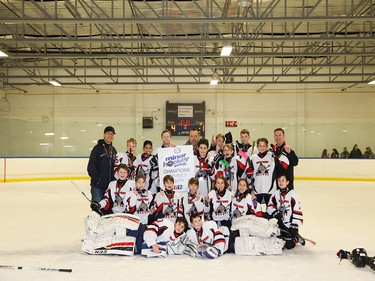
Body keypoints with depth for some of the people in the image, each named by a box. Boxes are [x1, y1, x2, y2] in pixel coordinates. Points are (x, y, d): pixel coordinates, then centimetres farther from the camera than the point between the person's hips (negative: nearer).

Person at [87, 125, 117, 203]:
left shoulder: (113, 150, 14)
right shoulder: (98, 148, -6)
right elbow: (91, 167, -11)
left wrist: (114, 180, 10)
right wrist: (96, 180, -16)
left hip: (110, 185, 6)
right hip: (98, 186, -6)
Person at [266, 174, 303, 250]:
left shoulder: (293, 194, -11)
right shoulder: (275, 195, 6)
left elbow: (297, 212, -13)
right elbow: (270, 207, 3)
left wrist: (294, 227, -17)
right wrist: (276, 213, -17)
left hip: (290, 225, -4)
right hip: (280, 224, 4)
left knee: (289, 245, -12)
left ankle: (296, 238, 18)